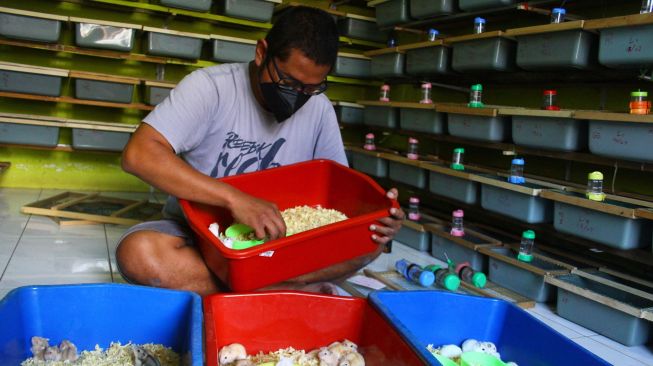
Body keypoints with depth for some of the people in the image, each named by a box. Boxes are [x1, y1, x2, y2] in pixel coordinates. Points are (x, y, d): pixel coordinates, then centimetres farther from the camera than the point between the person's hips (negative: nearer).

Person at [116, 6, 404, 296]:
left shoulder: (319, 109, -4)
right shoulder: (210, 86, -16)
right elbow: (138, 154, -27)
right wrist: (235, 198, -37)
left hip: (274, 238, 3)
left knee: (370, 236, -16)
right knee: (139, 253, -34)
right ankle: (291, 291, -23)